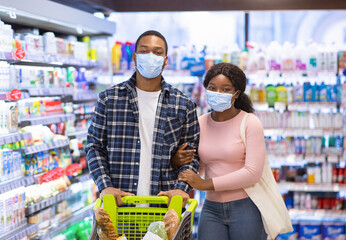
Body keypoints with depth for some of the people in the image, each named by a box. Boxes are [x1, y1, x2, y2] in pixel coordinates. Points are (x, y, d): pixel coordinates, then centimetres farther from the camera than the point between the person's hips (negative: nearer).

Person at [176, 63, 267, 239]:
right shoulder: (200, 123, 6)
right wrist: (178, 162, -11)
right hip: (212, 209, 4)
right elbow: (198, 168, 12)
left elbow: (253, 172, -16)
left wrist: (206, 184, -17)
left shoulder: (249, 123, -7)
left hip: (246, 207, -3)